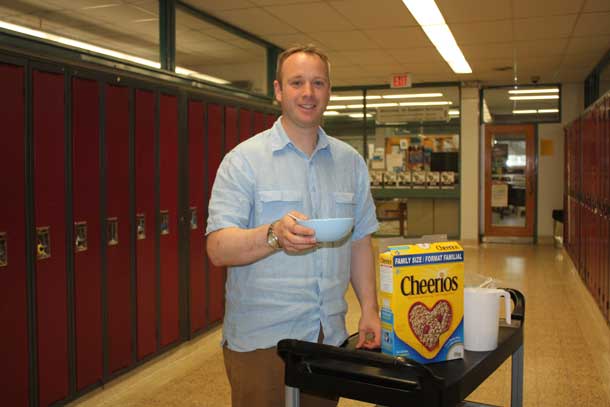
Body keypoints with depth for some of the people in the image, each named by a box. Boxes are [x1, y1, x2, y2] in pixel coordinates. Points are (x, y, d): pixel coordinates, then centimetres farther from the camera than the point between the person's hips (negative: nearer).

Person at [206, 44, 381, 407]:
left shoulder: (351, 161, 8)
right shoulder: (244, 159, -7)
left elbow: (360, 241, 11)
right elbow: (218, 249, -16)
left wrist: (370, 309, 3)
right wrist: (274, 236, -33)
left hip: (331, 336, 4)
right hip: (261, 340, -4)